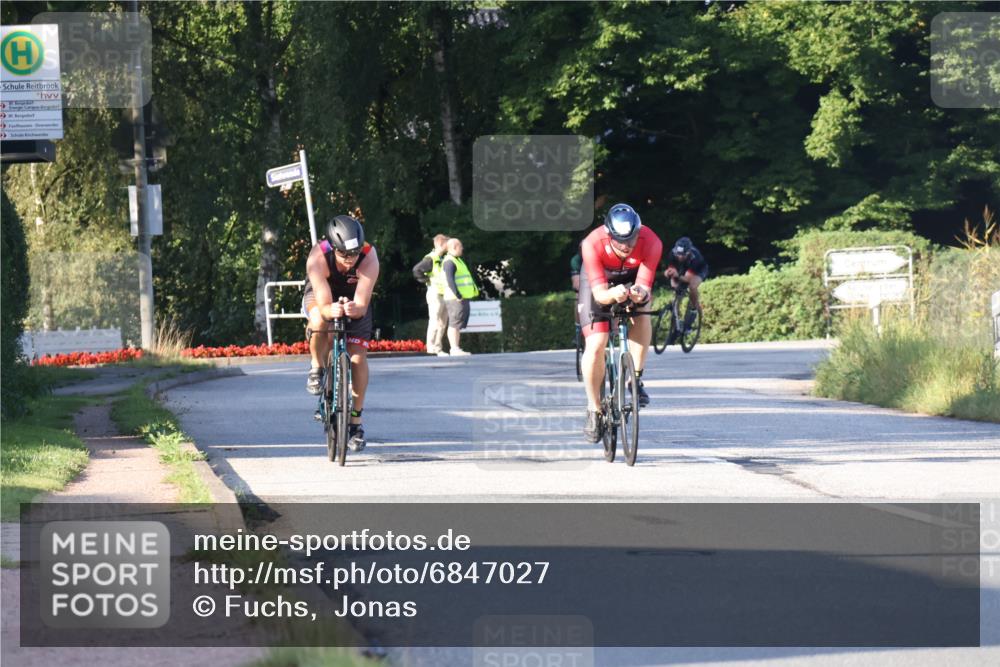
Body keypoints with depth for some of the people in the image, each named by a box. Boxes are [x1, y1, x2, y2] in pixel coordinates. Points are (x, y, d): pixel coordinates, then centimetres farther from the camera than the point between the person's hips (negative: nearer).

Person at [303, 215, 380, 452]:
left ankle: (356, 419, 1)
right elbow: (324, 305, -40)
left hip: (354, 301, 1)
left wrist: (354, 309, -60)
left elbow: (362, 306, -38)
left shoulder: (369, 257, -35)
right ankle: (317, 368, -8)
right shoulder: (318, 257, -37)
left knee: (358, 357, -13)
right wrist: (331, 310, -63)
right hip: (320, 296, -1)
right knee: (319, 322, -36)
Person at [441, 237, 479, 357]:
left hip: (462, 298, 10)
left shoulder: (457, 261, 21)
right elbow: (450, 280, -21)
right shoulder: (449, 262, -11)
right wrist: (458, 295, -25)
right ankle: (454, 349, -15)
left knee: (459, 325, 11)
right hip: (455, 299, -10)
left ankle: (457, 349, 14)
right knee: (454, 324, -12)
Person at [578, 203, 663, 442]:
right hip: (598, 281, -1)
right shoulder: (592, 244, -38)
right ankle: (594, 410, 4)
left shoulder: (651, 243, -35)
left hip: (632, 278, 2)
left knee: (641, 312, -30)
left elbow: (644, 286, -36)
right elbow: (599, 294, -39)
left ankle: (636, 378, -14)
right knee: (595, 346, -13)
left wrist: (640, 293, -59)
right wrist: (613, 294, -61)